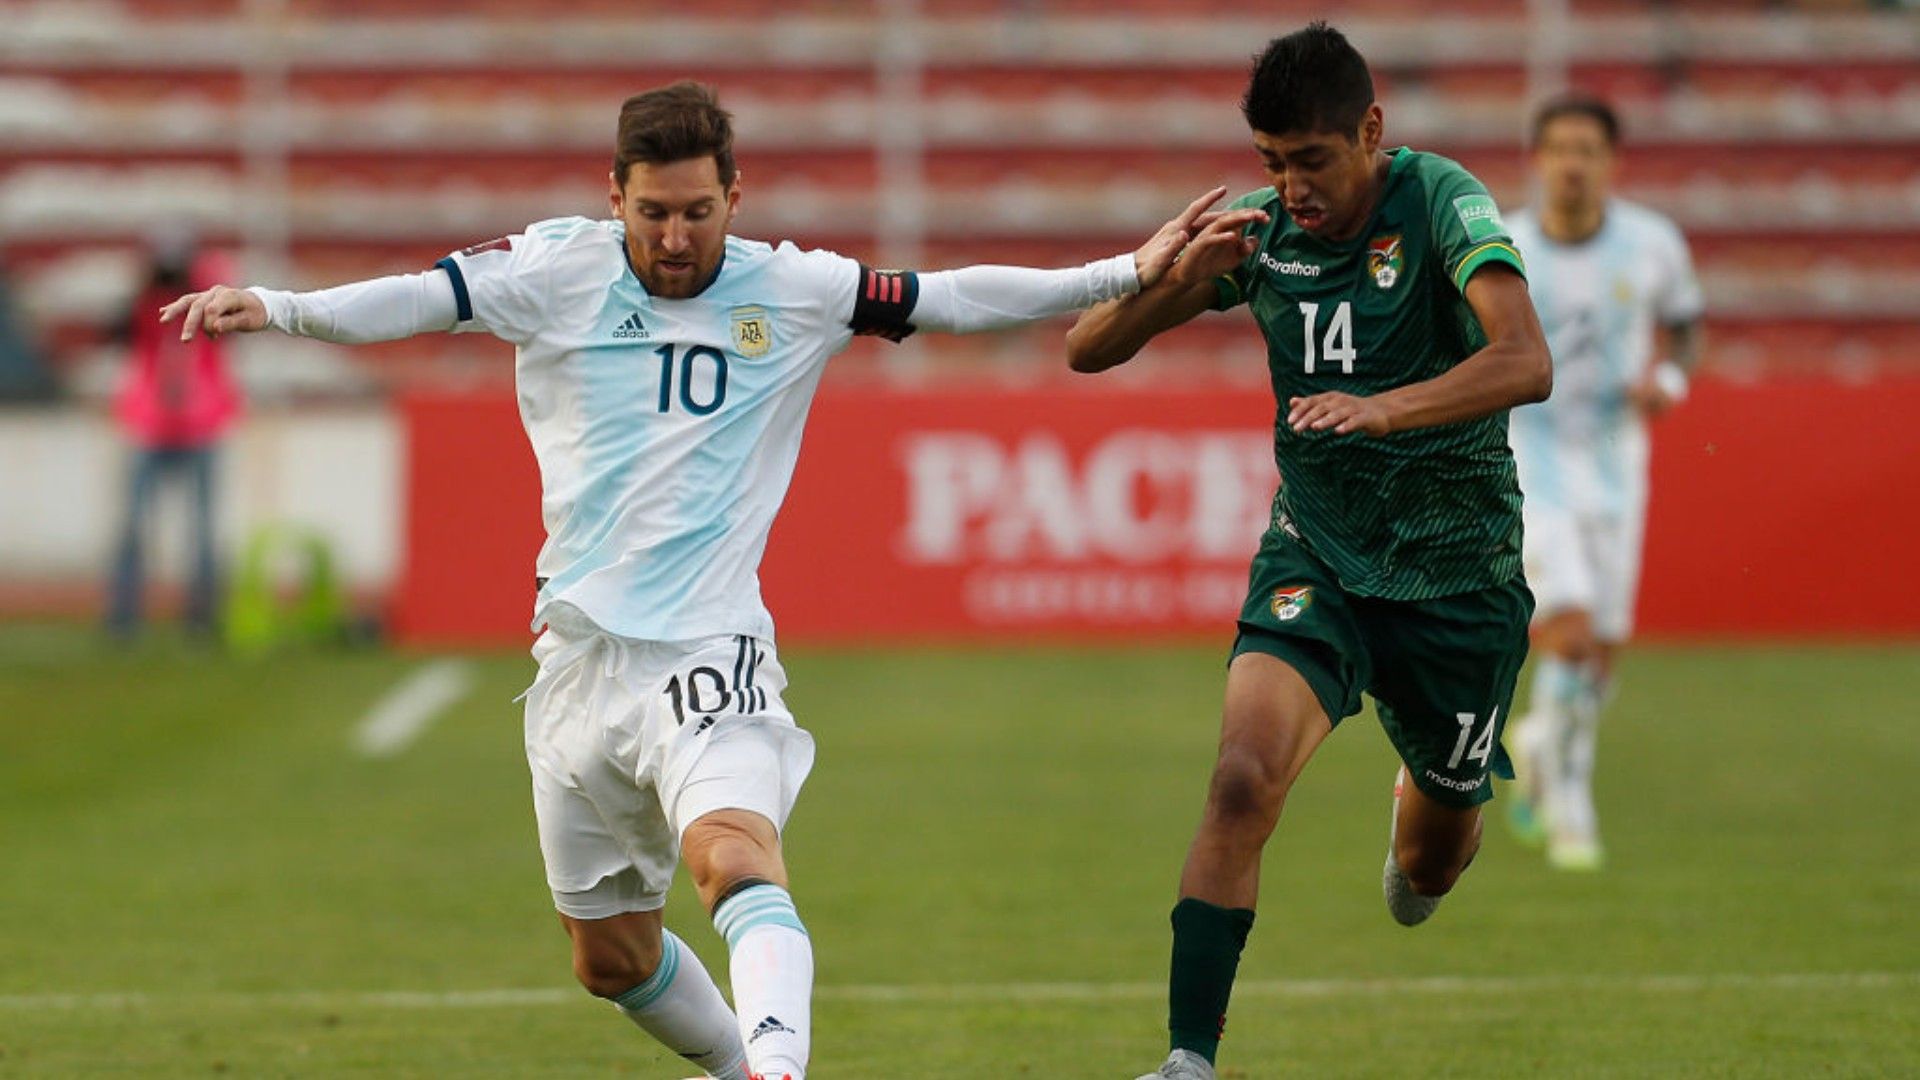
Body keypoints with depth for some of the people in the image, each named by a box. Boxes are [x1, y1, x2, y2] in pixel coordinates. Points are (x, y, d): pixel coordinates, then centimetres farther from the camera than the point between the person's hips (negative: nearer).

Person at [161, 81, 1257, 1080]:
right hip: (581, 657, 3)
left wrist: (1129, 275, -4)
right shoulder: (558, 269, 1)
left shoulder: (792, 293, 1)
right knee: (611, 957, 13)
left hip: (707, 653, -3)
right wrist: (274, 308, -27)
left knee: (736, 854, -32)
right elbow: (418, 297, -10)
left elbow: (951, 298, 2)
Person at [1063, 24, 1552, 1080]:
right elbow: (1087, 350, -2)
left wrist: (1385, 409, -48)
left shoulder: (1440, 202, -18)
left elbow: (1525, 361, -33)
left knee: (1430, 866, 14)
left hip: (1458, 568, -2)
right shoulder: (1260, 230, -5)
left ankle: (1428, 797, 53)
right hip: (1314, 550, 2)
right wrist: (1177, 278, -22)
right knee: (1244, 781, -25)